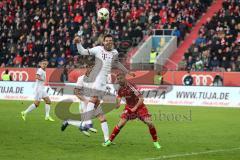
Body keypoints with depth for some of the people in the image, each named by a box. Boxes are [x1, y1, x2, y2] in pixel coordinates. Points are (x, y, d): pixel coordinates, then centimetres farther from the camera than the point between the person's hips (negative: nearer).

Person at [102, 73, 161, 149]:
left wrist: (135, 107, -31)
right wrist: (118, 103, -5)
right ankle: (110, 140, 0)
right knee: (121, 123, -11)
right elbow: (119, 96, 15)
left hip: (139, 107, -4)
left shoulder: (130, 87, -26)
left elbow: (141, 99, -28)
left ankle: (155, 142, 1)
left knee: (149, 123, -17)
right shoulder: (121, 89, -6)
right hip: (129, 108, 4)